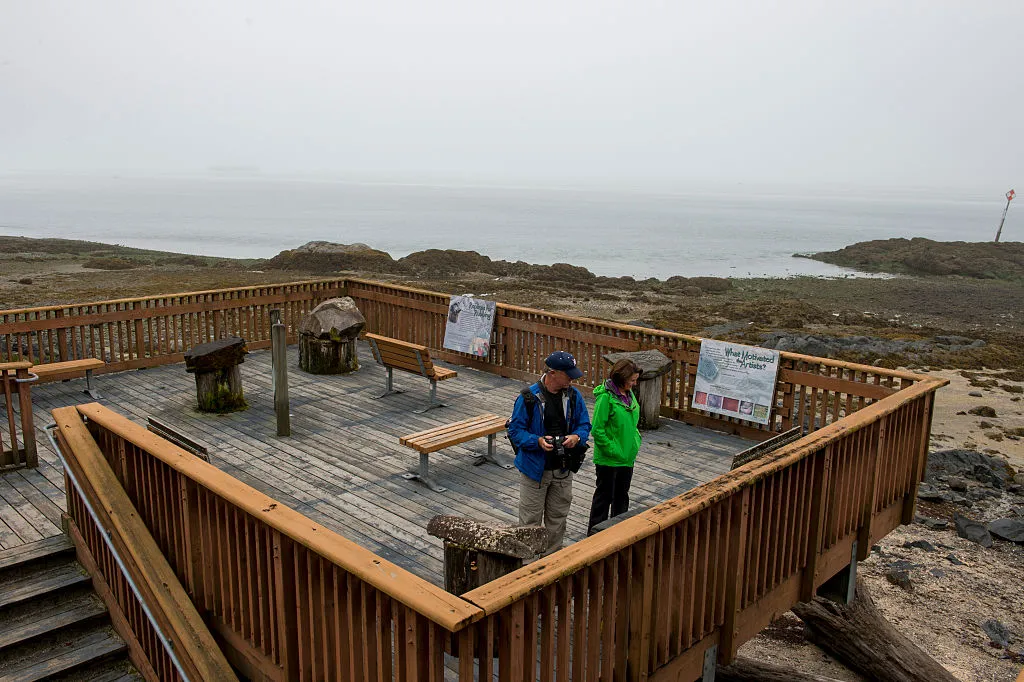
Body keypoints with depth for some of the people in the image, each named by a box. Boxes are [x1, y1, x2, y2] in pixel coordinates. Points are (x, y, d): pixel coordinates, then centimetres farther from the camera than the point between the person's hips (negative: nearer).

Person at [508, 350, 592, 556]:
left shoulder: (574, 395, -2)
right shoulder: (529, 397, -15)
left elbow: (584, 424, 8)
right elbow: (515, 431, -11)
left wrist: (577, 436, -15)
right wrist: (538, 441, -28)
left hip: (563, 469, 5)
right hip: (534, 468, -4)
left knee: (557, 518, 19)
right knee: (530, 521, 6)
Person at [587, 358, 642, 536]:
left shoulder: (629, 394, 5)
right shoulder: (605, 397, -21)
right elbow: (597, 429, -21)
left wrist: (636, 441, 6)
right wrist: (612, 450, -20)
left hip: (628, 456, 8)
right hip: (608, 459, -8)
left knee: (622, 495, 20)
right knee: (605, 495, 6)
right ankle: (595, 533, 20)